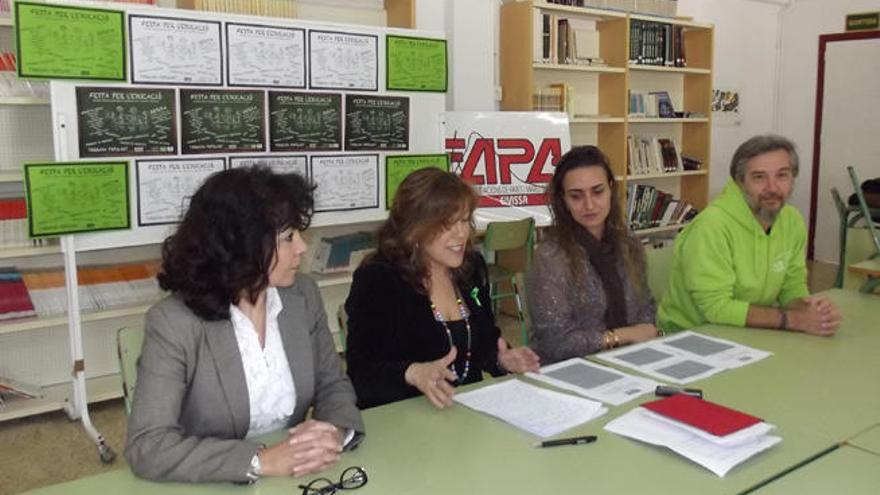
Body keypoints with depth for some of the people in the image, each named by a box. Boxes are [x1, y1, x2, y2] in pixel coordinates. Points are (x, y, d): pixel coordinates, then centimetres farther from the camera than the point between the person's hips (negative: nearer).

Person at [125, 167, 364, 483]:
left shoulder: (303, 296, -4)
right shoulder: (174, 322, -17)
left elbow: (333, 385, 5)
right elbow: (147, 447, -22)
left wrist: (335, 432, -16)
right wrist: (262, 461, -28)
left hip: (296, 479, 4)